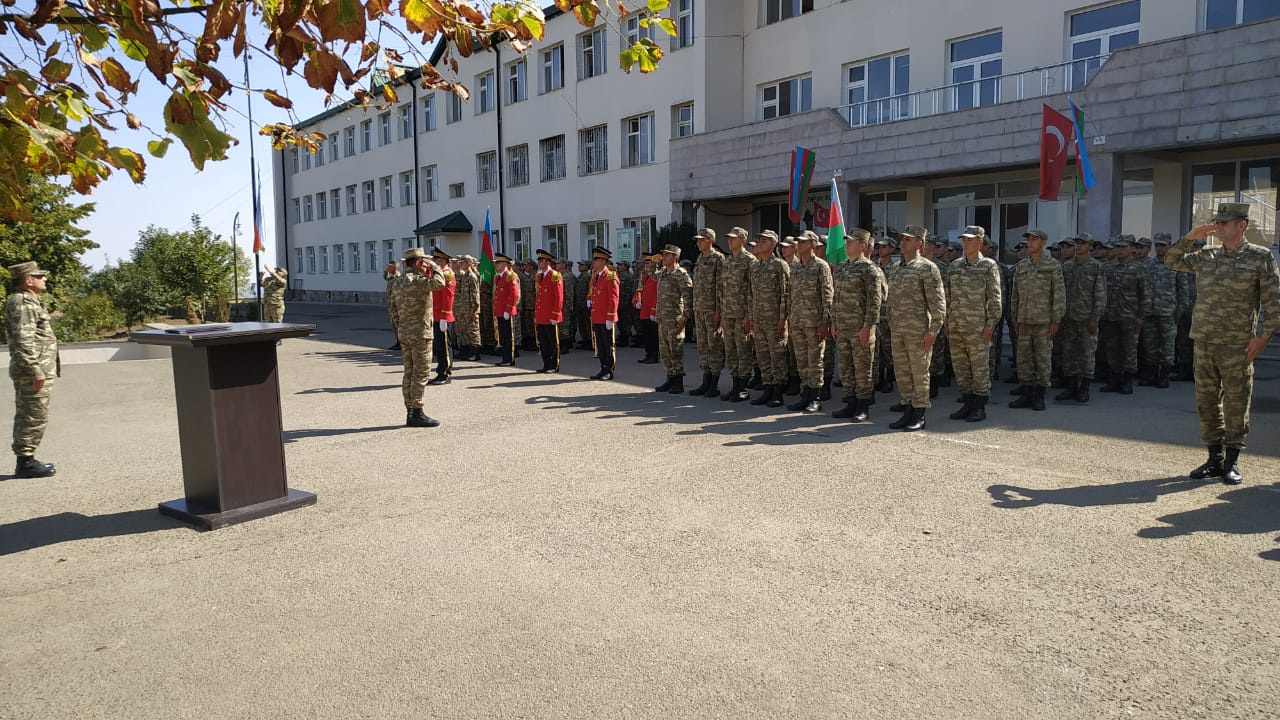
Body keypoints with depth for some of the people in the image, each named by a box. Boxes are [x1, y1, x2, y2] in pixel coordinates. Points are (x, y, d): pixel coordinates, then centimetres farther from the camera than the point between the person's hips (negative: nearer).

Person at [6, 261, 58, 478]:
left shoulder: (29, 302, 18)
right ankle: (26, 462, -1)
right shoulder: (23, 304, -15)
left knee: (26, 417, 13)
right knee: (35, 417, -6)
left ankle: (25, 461, 20)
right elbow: (24, 341, -22)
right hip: (33, 371, -11)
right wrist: (36, 371, -23)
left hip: (29, 372, 11)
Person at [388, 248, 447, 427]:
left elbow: (394, 310, 16)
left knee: (409, 373, 11)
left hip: (404, 334, 9)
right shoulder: (415, 280, -16)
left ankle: (410, 413, 15)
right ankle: (417, 413, -2)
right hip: (420, 334, -9)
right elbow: (439, 283, -31)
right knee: (421, 373, -4)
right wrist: (435, 267, -13)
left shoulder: (397, 282, 12)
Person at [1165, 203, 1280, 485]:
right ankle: (1214, 459, 19)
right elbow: (1171, 260, 23)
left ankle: (1232, 462, 13)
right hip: (1203, 343, 5)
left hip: (1237, 346, -4)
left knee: (1236, 404, 2)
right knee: (1206, 402, 9)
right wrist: (1190, 237, 8)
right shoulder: (1205, 257, 10)